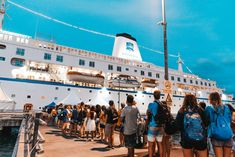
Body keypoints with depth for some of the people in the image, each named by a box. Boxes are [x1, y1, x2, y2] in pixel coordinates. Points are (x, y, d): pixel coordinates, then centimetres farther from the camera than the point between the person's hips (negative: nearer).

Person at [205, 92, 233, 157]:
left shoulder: (208, 108, -3)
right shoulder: (226, 107, 7)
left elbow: (206, 122, 7)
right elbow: (229, 120, 20)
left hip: (217, 136, -3)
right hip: (228, 135, 3)